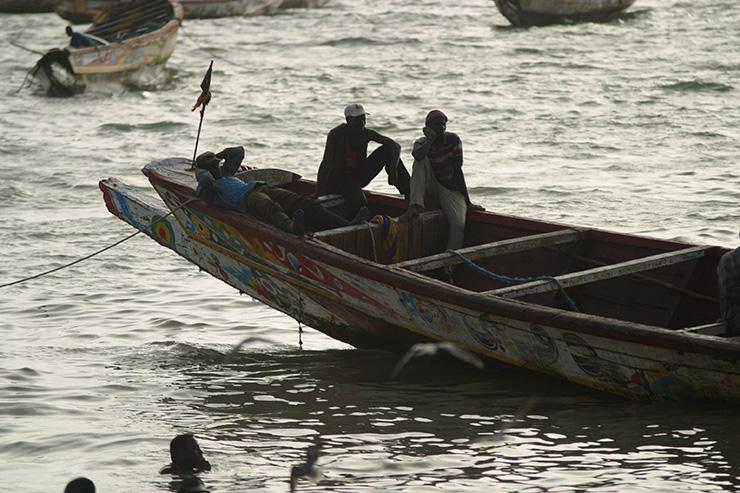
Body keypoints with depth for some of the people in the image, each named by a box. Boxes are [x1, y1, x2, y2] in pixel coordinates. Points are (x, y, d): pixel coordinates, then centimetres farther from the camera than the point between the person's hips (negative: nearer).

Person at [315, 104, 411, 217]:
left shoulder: (366, 133, -4)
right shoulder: (336, 134, -15)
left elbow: (395, 146, -10)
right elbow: (326, 163, -17)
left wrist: (393, 169, -28)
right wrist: (318, 193, -22)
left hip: (360, 175, 5)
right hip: (340, 179, -5)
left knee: (387, 150, -11)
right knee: (359, 203, -37)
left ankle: (407, 190, -14)